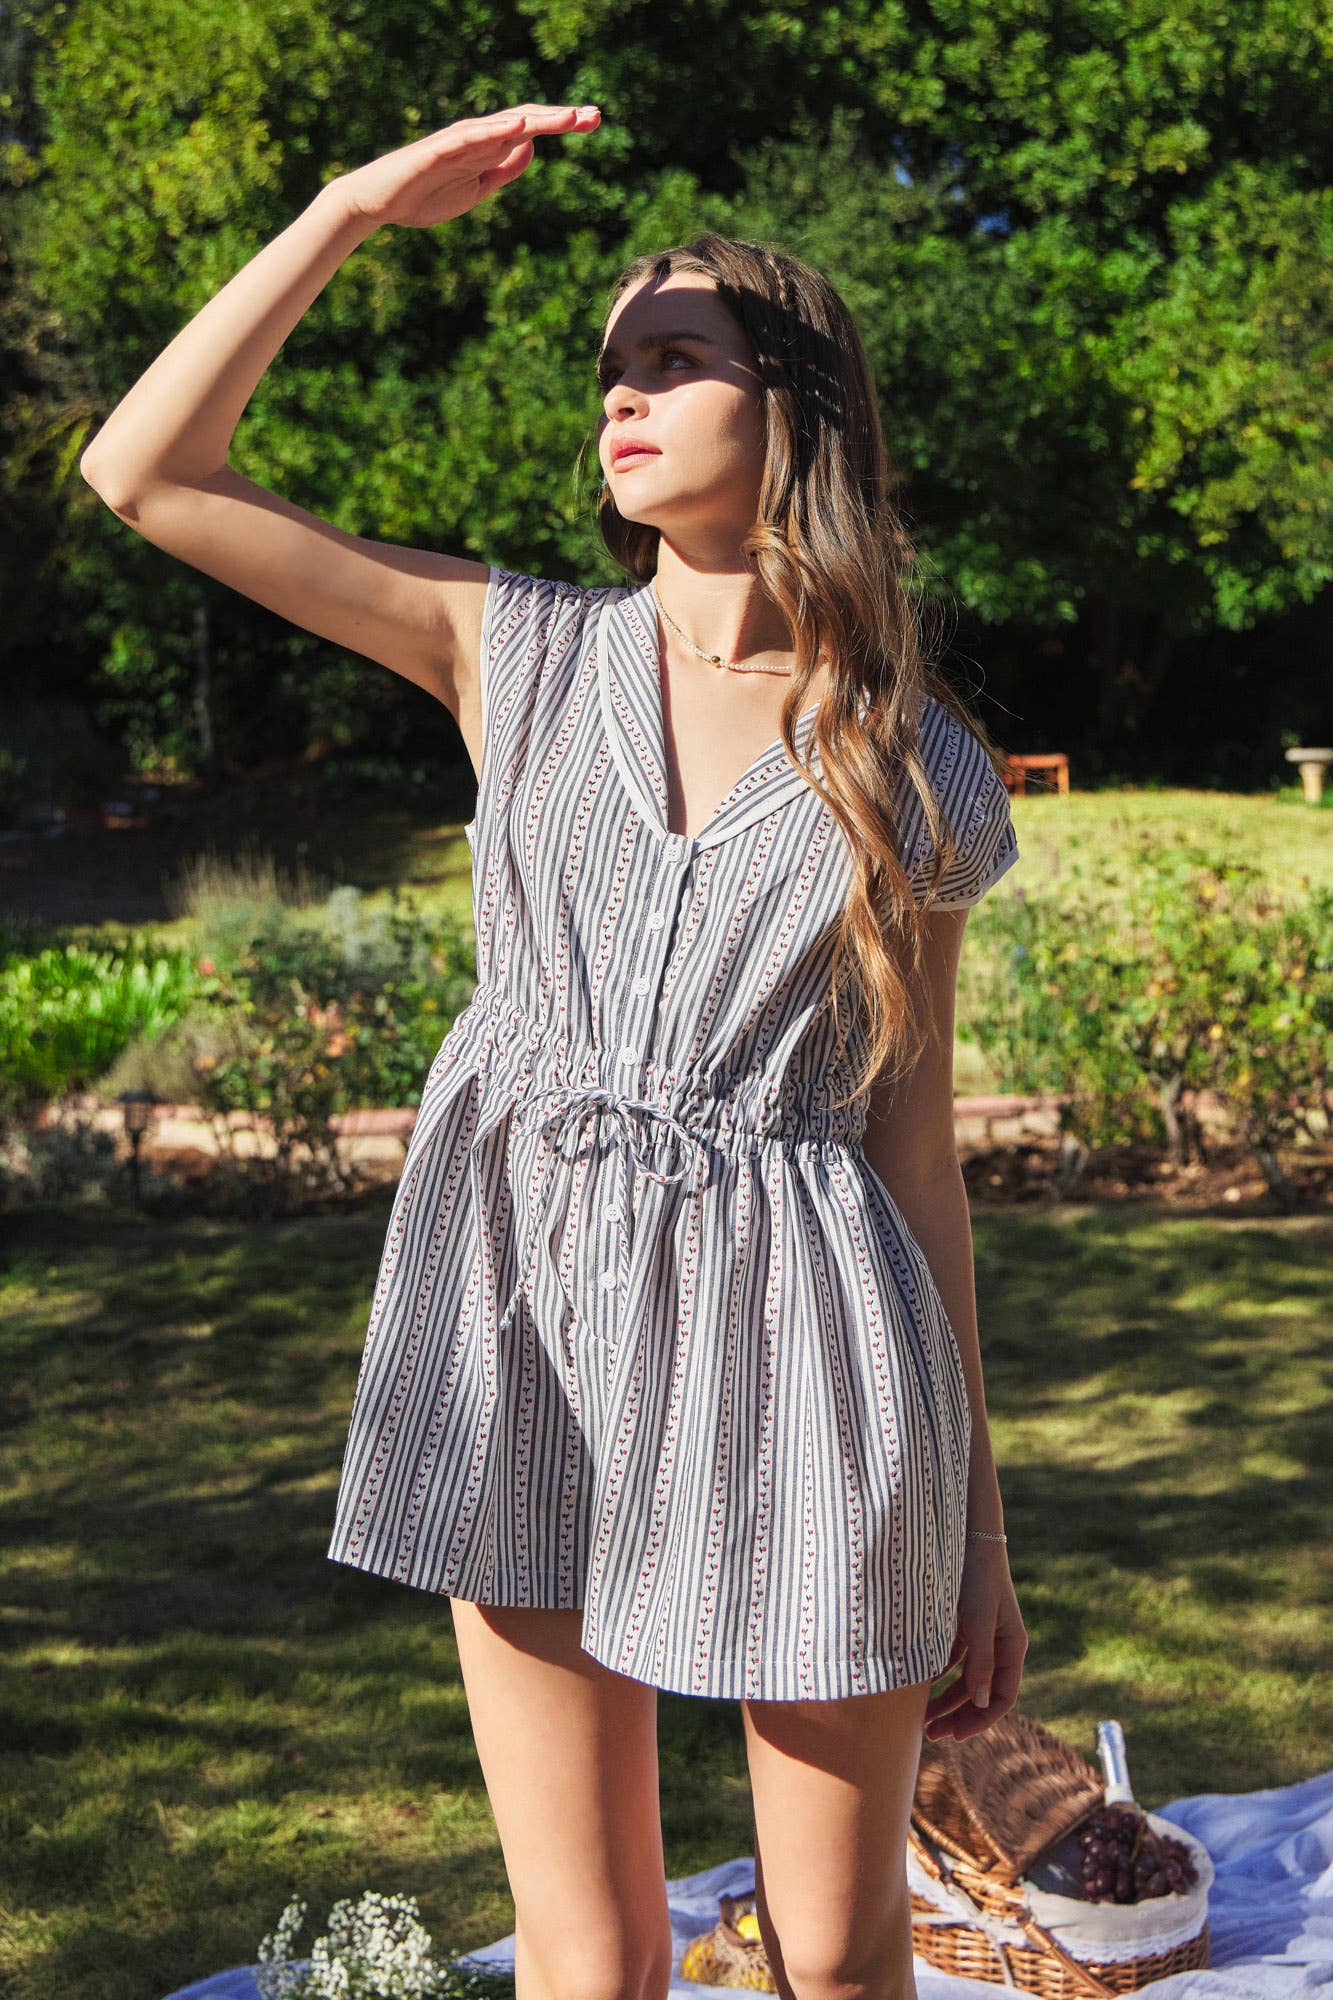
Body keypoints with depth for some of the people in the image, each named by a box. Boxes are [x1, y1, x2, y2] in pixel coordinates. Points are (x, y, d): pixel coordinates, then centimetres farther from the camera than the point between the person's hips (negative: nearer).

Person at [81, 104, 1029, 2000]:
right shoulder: (520, 656, 7)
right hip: (537, 1314, 1)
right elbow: (148, 474, 2)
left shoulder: (910, 769, 5)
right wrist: (352, 210, -2)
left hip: (798, 1335, 0)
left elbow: (916, 1128, 6)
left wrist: (978, 1519, 5)